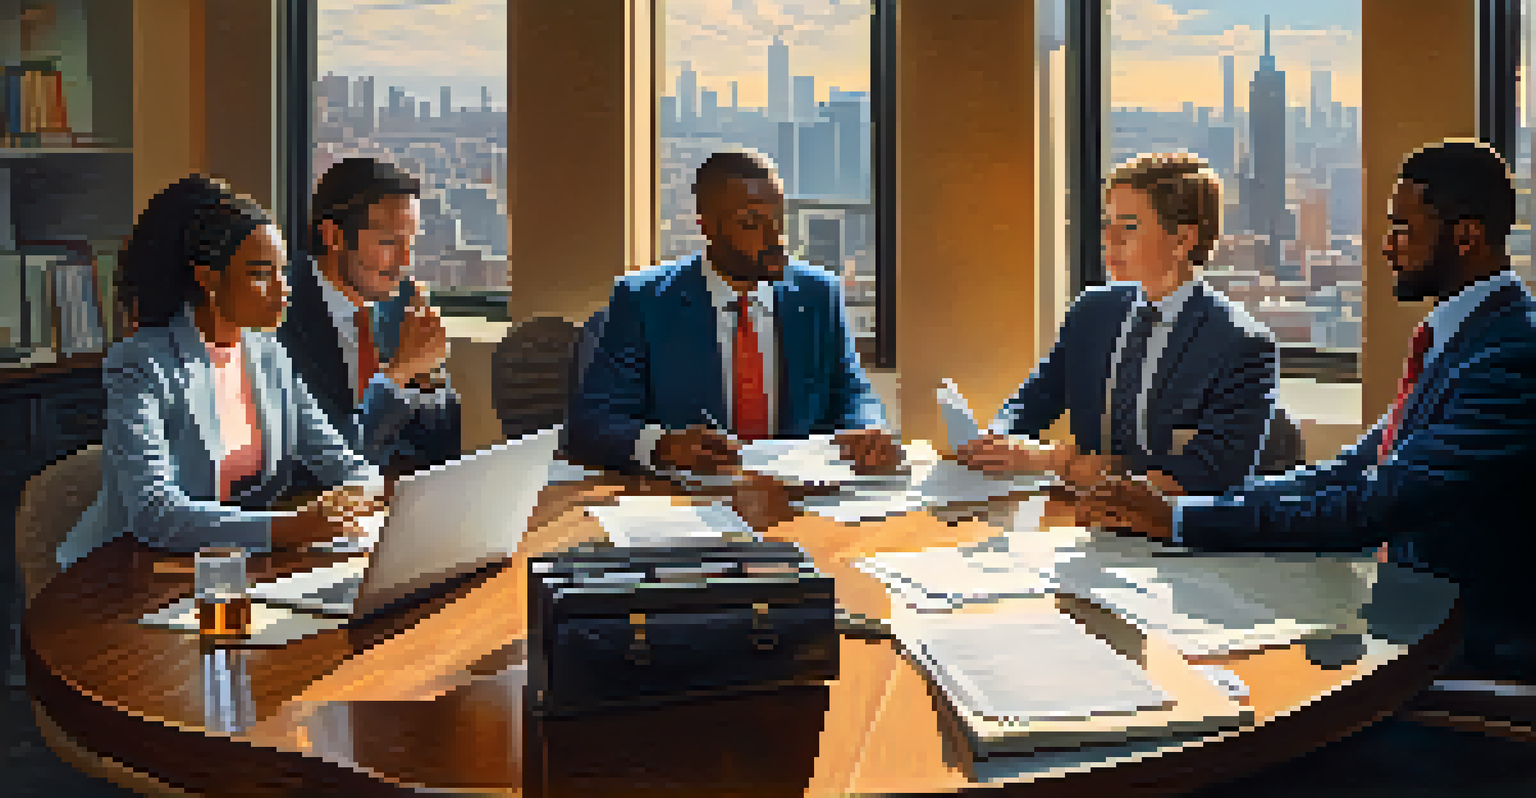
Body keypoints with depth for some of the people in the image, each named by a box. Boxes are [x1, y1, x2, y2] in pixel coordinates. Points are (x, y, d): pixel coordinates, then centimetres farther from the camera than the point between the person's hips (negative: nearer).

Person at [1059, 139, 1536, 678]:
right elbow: (1349, 474, 9)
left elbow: (1372, 510, -28)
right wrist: (1165, 507, -4)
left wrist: (1180, 518, -26)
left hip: (1483, 652, -8)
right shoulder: (1449, 340, 12)